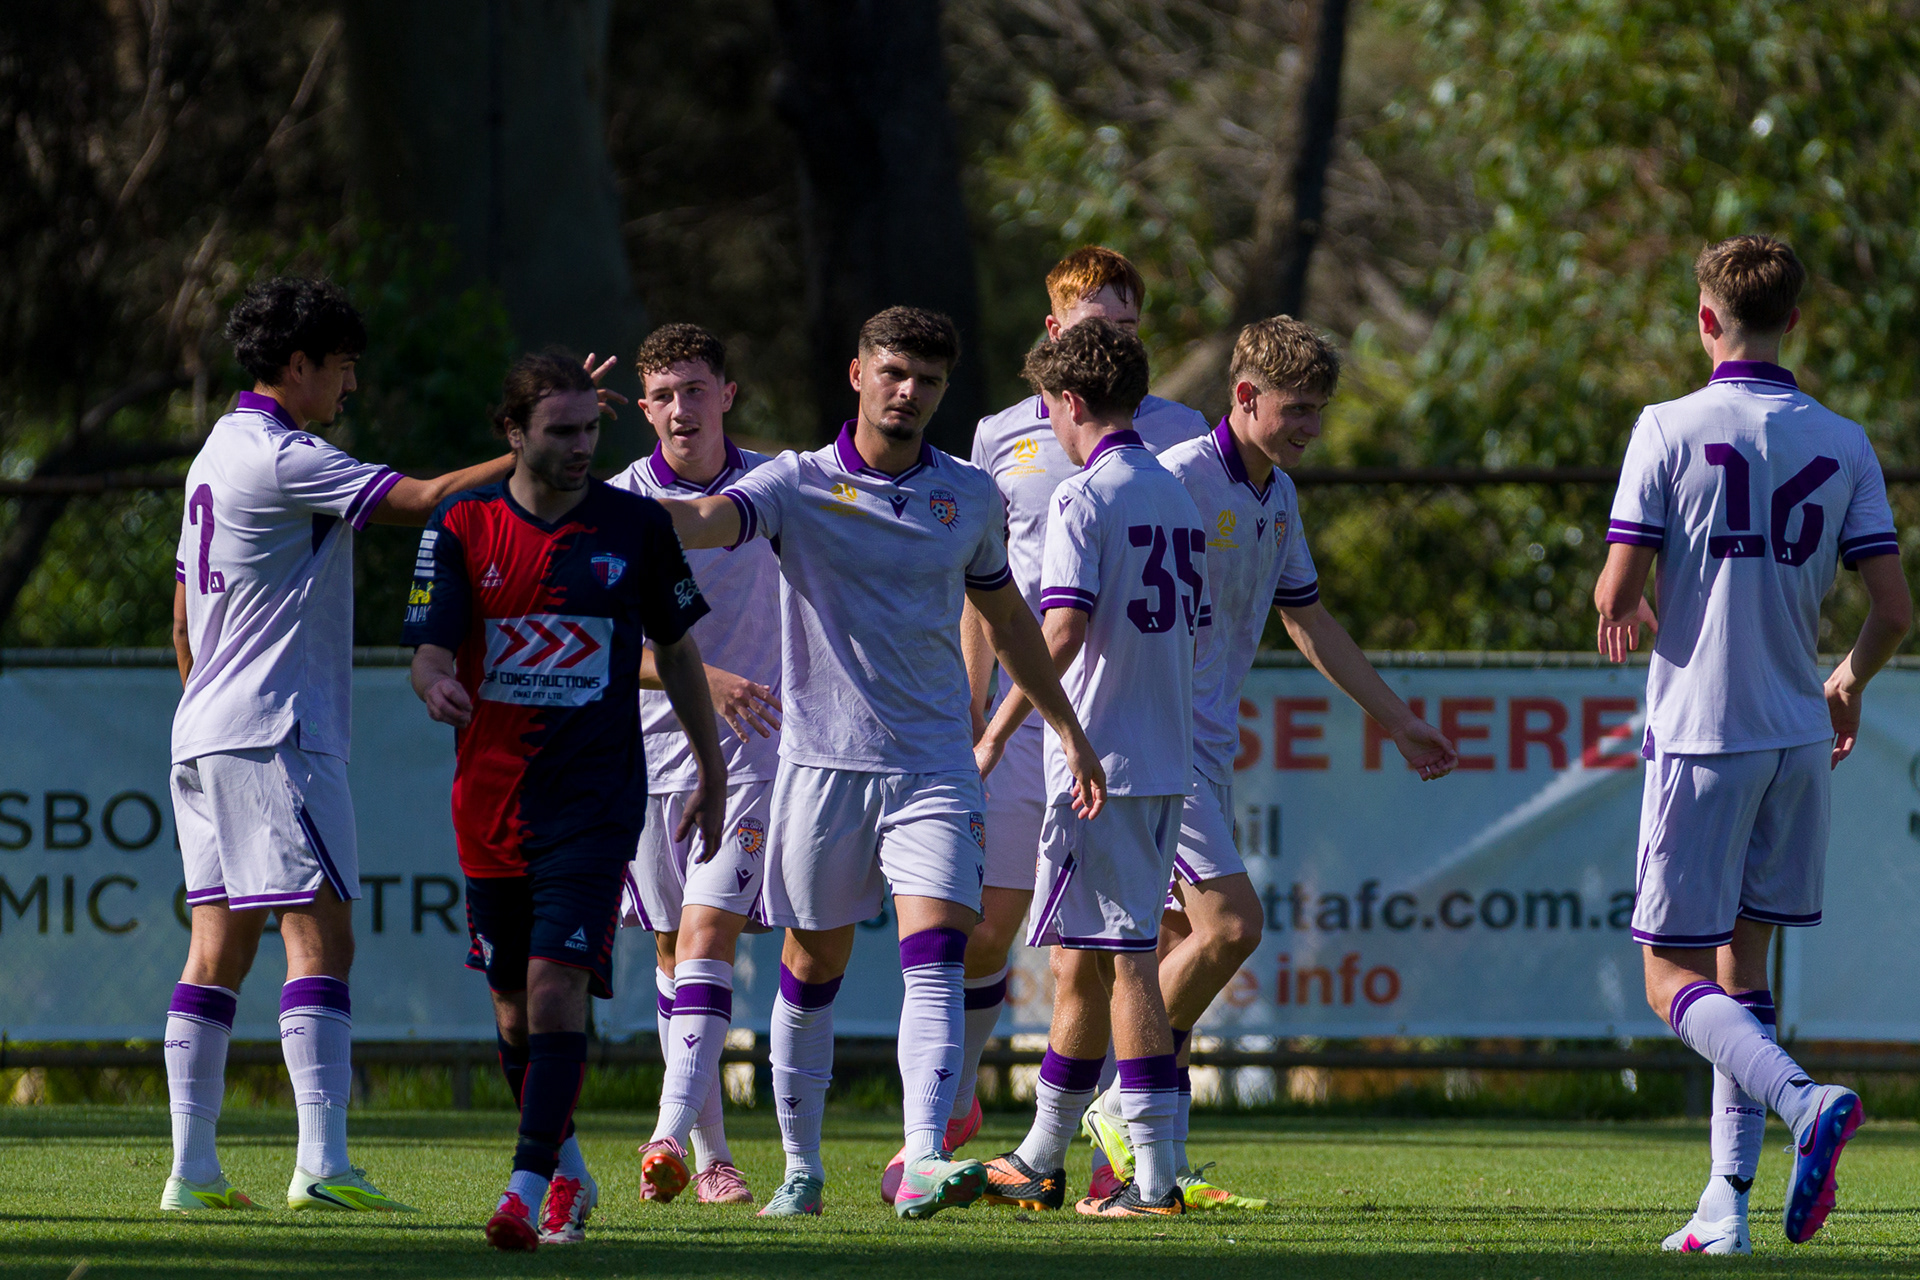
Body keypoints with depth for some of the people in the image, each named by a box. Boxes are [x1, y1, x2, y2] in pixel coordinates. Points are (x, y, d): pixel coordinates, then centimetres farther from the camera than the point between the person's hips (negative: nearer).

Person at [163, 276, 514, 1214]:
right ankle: (322, 1162, -21)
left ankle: (192, 1167, 4)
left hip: (206, 733, 10)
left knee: (220, 947, 7)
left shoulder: (218, 455, 19)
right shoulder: (283, 459, -11)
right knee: (319, 936, -13)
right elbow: (422, 500, -20)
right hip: (274, 735, -10)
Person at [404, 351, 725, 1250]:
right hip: (491, 797, 2)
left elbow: (677, 652, 11)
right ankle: (568, 1173, 30)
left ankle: (531, 1186, -18)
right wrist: (436, 684, -29)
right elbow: (429, 651, -5)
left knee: (557, 985, -17)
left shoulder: (636, 526, 1)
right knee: (515, 1004, 10)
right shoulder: (461, 528, 0)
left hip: (595, 797, -2)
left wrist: (711, 773, 15)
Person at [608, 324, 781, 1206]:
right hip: (648, 749, 1)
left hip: (747, 750, -1)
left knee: (707, 935, -15)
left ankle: (672, 1134, -25)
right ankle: (712, 1156, 16)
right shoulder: (619, 505, -6)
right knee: (674, 952, 6)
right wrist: (704, 679, -27)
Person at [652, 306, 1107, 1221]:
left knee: (934, 958, -15)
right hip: (822, 762, -1)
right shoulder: (799, 485, -2)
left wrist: (1068, 732, 26)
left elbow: (1006, 619, 23)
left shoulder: (970, 497, 8)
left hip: (933, 766, 1)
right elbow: (709, 520, -22)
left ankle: (923, 1163, -24)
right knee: (812, 966, 6)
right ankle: (800, 1166, 21)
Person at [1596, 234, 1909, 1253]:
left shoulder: (1671, 430, -8)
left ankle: (1802, 1100, -27)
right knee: (1741, 963, 15)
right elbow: (1893, 611, 1)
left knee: (1674, 981, -1)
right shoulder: (1842, 445, 3)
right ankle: (1728, 1203, 10)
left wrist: (1629, 616, 14)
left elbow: (1615, 596, -11)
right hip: (1799, 738, 4)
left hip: (1700, 734, -4)